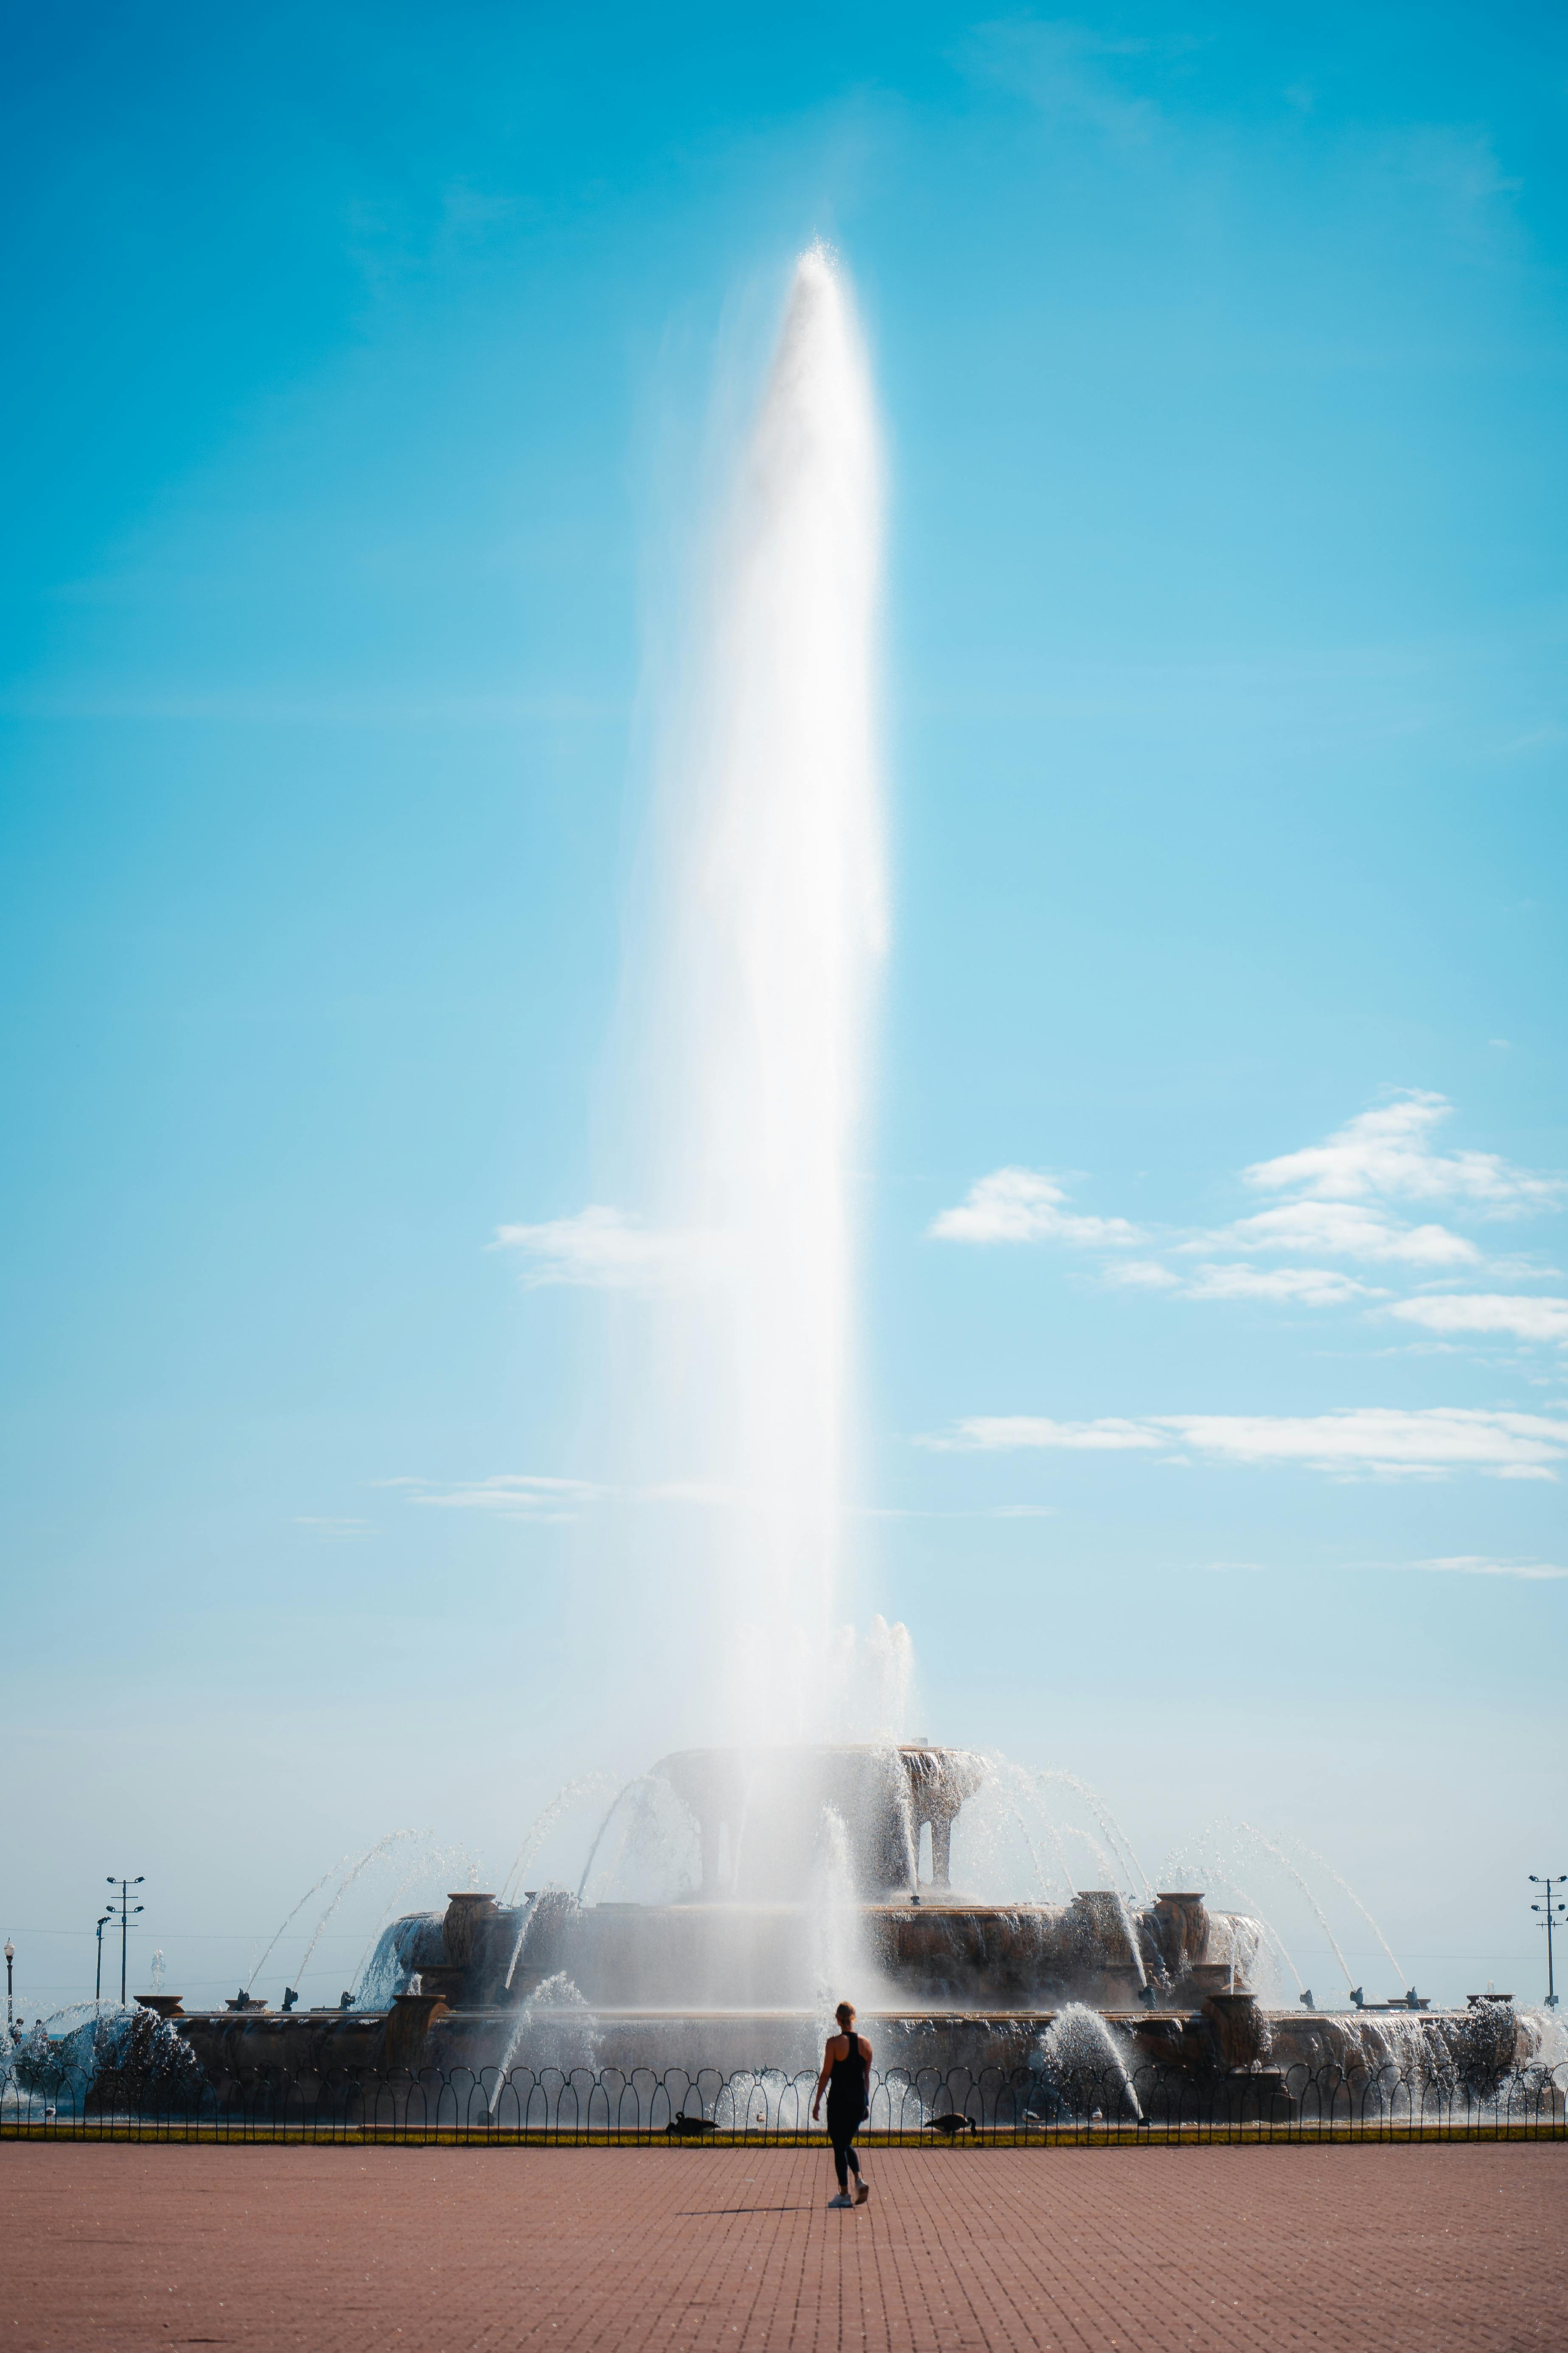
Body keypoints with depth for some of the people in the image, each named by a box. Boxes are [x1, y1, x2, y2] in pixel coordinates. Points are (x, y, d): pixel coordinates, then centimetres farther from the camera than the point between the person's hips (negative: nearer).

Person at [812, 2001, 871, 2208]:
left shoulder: (835, 2043, -10)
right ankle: (859, 2180, -2)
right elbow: (867, 2076, 11)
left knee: (839, 2146, 4)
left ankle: (844, 2194, 3)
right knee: (847, 2143, 19)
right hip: (859, 2099, 5)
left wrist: (817, 2102, -4)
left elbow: (826, 2074, -9)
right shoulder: (865, 2044, 4)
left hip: (839, 2098, -5)